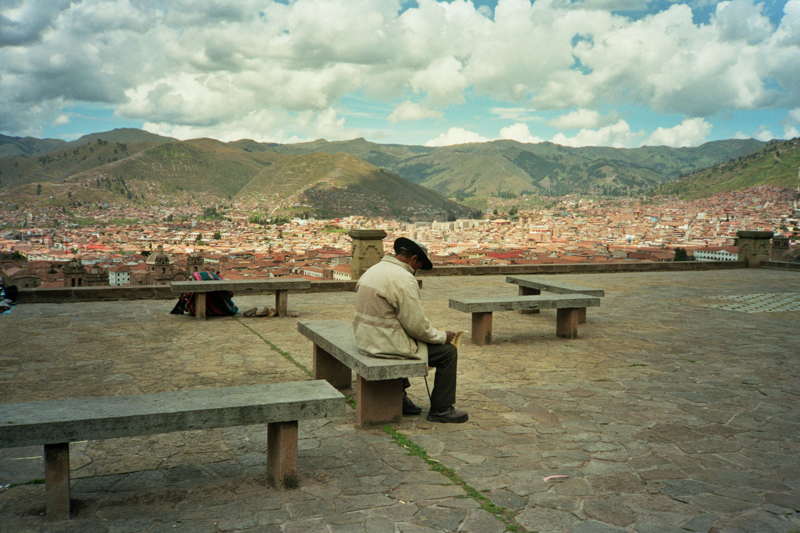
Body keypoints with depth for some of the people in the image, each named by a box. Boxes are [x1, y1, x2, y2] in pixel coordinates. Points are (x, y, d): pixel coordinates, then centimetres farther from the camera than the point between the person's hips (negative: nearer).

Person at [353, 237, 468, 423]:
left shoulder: (373, 270, 10)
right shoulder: (404, 279, -19)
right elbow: (417, 326, -18)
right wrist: (443, 336, -1)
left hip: (364, 339, 10)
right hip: (386, 344, -9)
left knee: (406, 342, 37)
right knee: (448, 352, 1)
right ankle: (440, 409, 12)